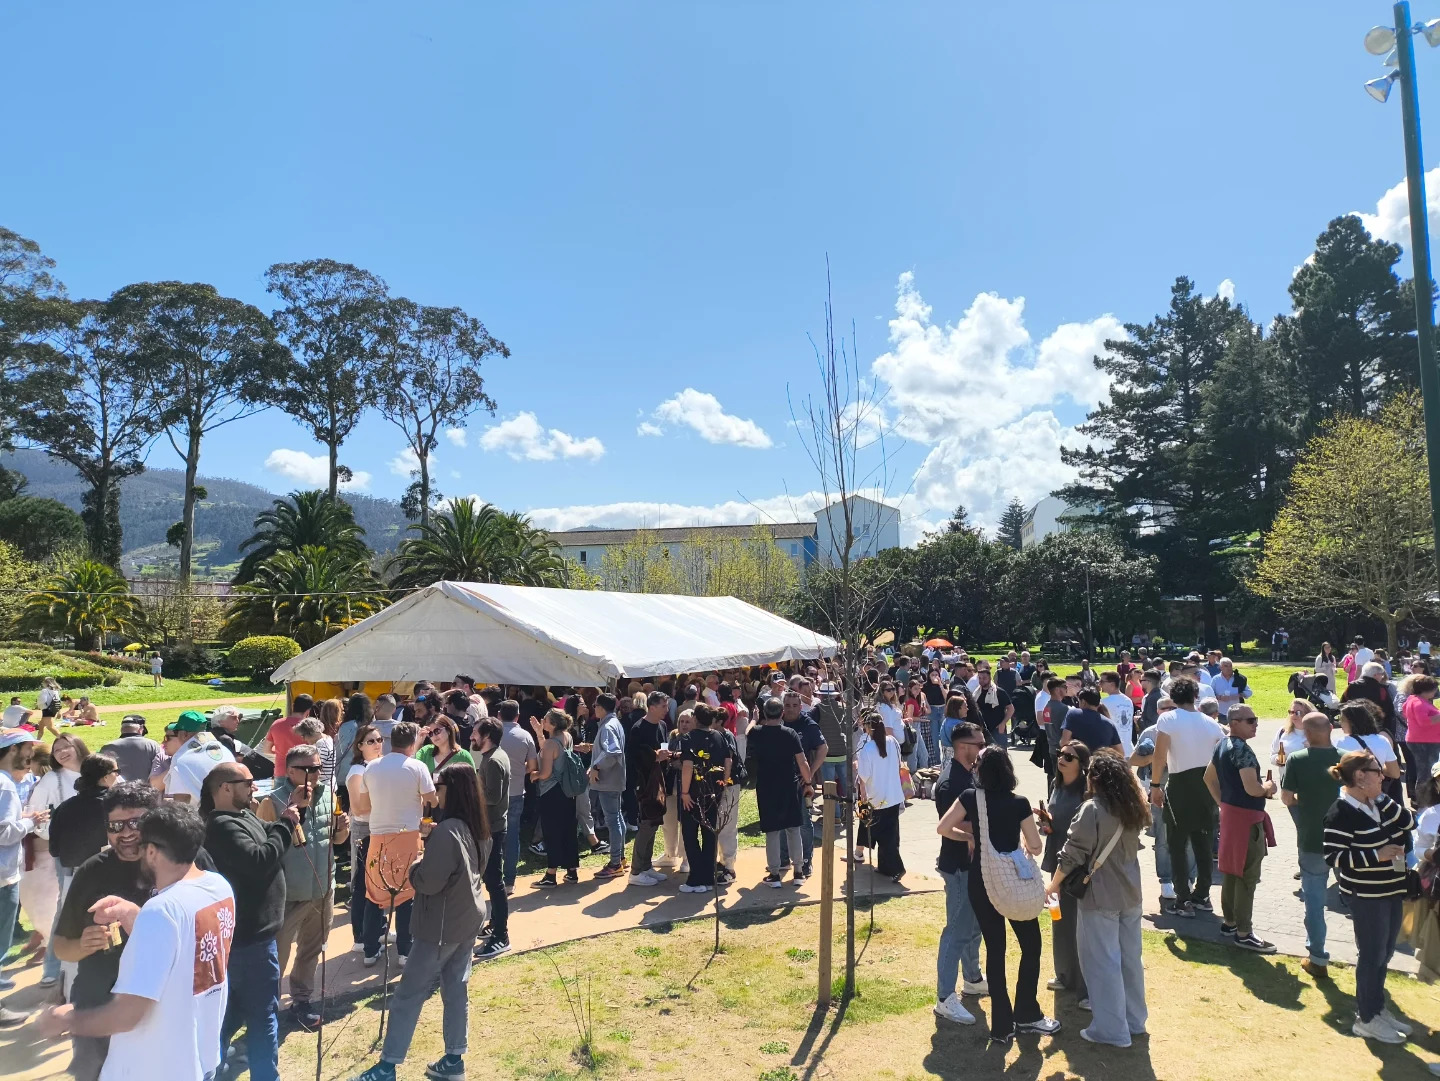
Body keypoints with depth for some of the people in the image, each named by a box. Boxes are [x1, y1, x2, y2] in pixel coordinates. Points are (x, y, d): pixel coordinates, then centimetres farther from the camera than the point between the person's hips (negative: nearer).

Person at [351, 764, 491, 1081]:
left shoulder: (446, 831, -24)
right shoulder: (478, 828, 3)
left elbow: (428, 882, -23)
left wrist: (413, 866, -2)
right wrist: (433, 836, 9)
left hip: (443, 925, -8)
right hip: (468, 918, 8)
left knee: (409, 993, 3)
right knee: (456, 989, 16)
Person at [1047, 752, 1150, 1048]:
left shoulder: (1092, 809, -18)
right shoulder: (1132, 809, 3)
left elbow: (1073, 854, -15)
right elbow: (1129, 847, 11)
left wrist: (1053, 884, -3)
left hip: (1100, 898, -7)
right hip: (1130, 894, 7)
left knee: (1102, 962, 4)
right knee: (1130, 958, 18)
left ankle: (1111, 1029, 12)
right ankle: (1135, 1020, 30)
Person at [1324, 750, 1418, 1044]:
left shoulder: (1378, 804, 7)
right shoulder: (1341, 813, -19)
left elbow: (1409, 821, 0)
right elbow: (1333, 856, -22)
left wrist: (1383, 799, -9)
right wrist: (1376, 856, -24)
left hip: (1392, 892, 8)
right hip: (1366, 897, -8)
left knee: (1384, 954, 17)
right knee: (1372, 955, 1)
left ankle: (1378, 1009, 32)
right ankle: (1366, 1020, 15)